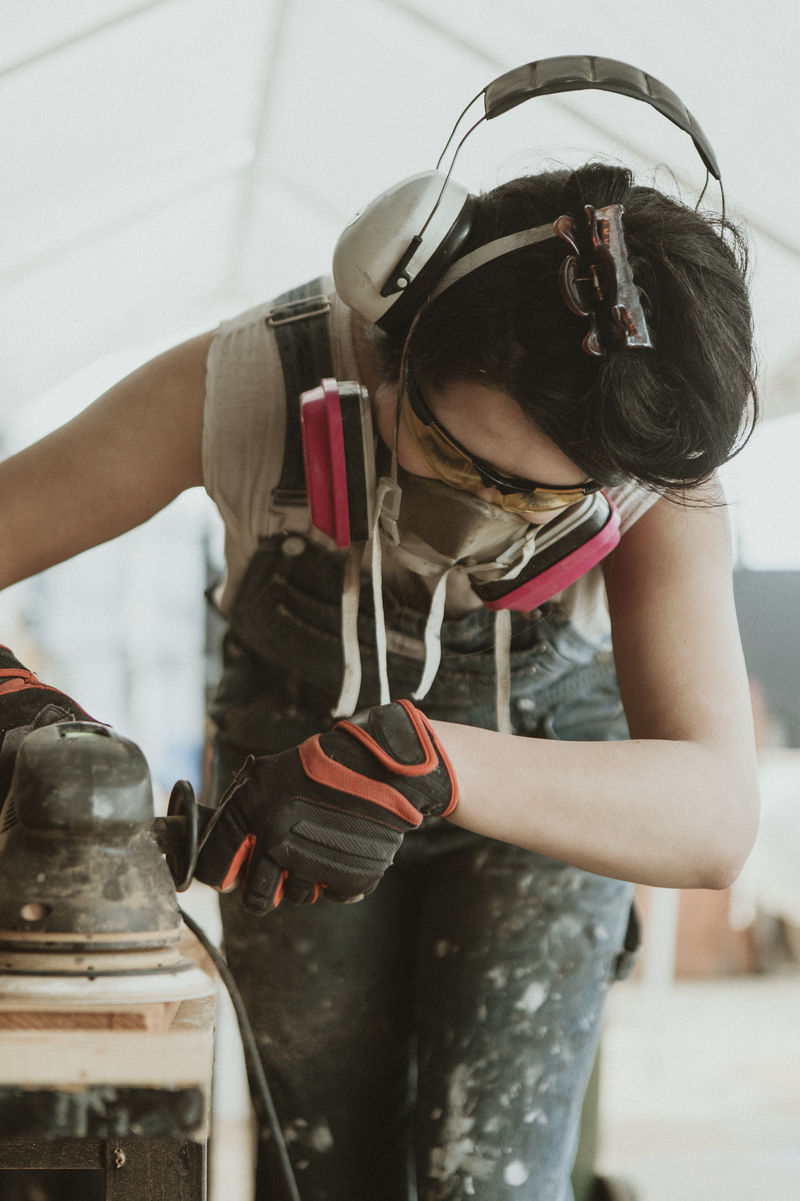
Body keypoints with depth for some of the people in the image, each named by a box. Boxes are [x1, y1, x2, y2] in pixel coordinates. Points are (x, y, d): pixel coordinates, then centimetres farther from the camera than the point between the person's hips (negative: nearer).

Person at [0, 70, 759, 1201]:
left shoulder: (661, 486, -33)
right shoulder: (246, 384, -34)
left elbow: (714, 819, -44)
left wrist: (427, 763, -59)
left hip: (547, 760, 0)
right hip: (296, 747, 1)